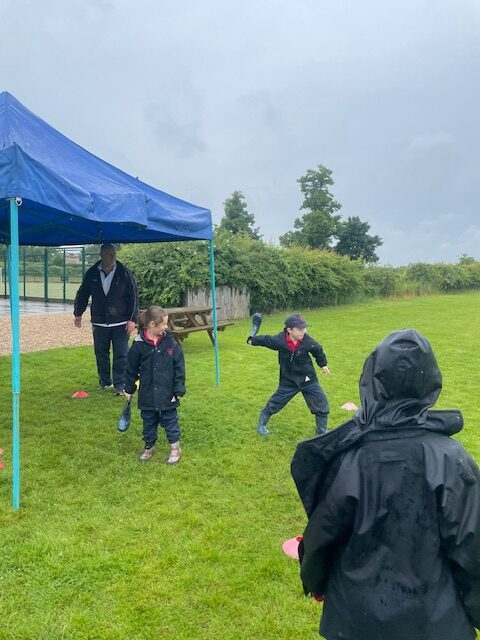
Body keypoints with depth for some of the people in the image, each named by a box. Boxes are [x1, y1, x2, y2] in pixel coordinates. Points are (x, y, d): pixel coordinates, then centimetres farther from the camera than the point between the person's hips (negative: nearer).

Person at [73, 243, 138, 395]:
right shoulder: (92, 273, 1)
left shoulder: (125, 273, -7)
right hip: (99, 322, 3)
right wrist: (78, 313, 14)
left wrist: (132, 319, -10)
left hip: (120, 323, -3)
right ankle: (105, 382, 27)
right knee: (101, 354, 12)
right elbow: (82, 294, 14)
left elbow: (134, 297, -6)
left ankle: (120, 386, 7)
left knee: (121, 355, -2)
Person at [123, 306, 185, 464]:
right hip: (147, 394, 1)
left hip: (167, 394, -1)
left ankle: (175, 448, 28)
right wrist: (129, 389, 7)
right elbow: (132, 369, 1)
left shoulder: (170, 343, -9)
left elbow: (179, 368, -5)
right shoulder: (139, 344, -9)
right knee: (149, 422, 17)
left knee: (170, 421, 12)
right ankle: (149, 447, 36)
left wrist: (178, 390, -6)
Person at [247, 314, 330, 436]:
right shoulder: (279, 340, -22)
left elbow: (318, 351, 2)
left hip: (308, 379, 1)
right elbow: (266, 340, -1)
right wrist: (252, 340, 14)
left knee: (321, 403, 1)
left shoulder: (308, 341, -19)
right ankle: (261, 424, 34)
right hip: (288, 380, -1)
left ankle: (322, 431, 22)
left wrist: (323, 364, 15)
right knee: (275, 403, 8)